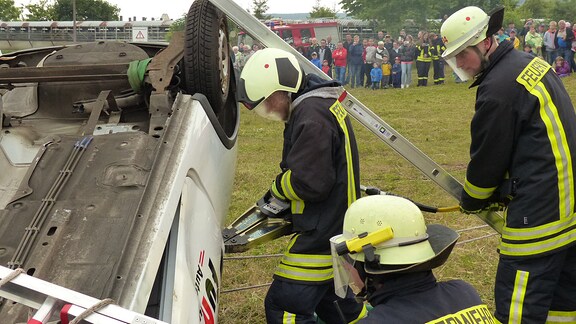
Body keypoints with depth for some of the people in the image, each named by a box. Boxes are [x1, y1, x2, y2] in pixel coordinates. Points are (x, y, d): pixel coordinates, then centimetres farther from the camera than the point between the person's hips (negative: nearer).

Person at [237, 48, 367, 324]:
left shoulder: (311, 117, -24)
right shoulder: (324, 103, 9)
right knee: (331, 300, 24)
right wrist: (282, 199, 6)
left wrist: (277, 188, -7)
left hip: (322, 234, -10)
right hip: (340, 226, 10)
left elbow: (308, 183, -27)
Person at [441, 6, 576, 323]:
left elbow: (488, 156, -9)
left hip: (539, 213, -10)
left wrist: (471, 202, 10)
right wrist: (503, 191, 20)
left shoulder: (499, 86, -18)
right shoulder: (531, 63, 11)